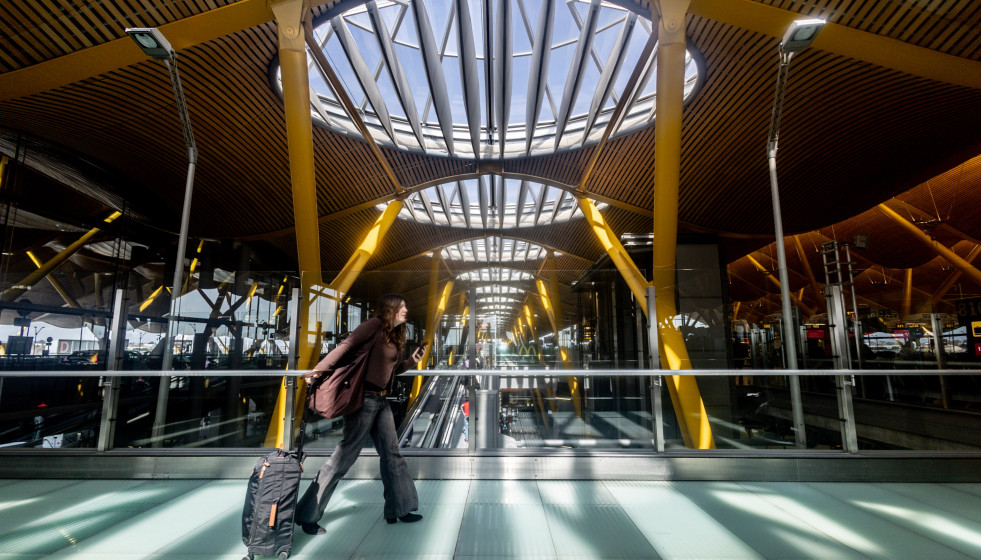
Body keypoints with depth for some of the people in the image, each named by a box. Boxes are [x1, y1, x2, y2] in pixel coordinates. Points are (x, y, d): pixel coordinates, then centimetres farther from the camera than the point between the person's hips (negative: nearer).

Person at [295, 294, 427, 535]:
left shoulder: (395, 336, 15)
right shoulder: (375, 325, -10)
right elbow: (346, 346, -18)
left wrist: (412, 360, 7)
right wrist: (320, 368, -25)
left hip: (381, 401, 9)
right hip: (364, 397, -9)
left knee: (391, 453, 12)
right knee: (345, 454, -2)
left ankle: (398, 509, 25)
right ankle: (307, 515, 13)